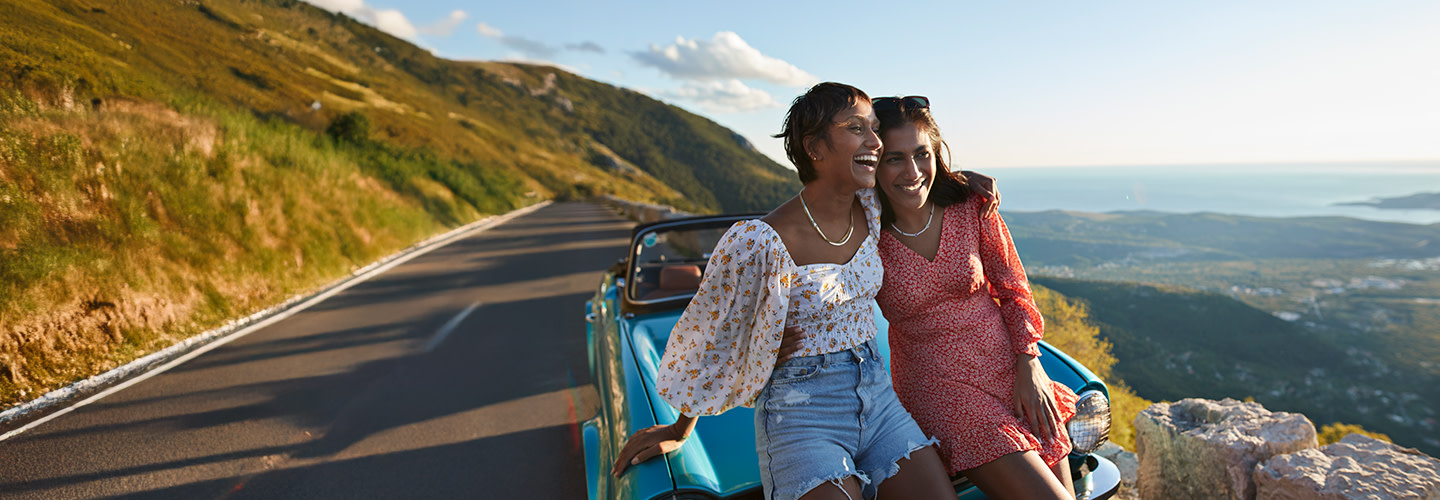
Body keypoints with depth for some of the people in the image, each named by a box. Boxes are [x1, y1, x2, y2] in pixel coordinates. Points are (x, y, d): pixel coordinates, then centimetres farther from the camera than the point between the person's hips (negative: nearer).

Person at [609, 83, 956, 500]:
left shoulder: (872, 207, -3)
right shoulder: (760, 243, -20)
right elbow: (707, 335, -6)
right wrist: (679, 431, 5)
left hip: (876, 393, 6)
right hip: (800, 414, -5)